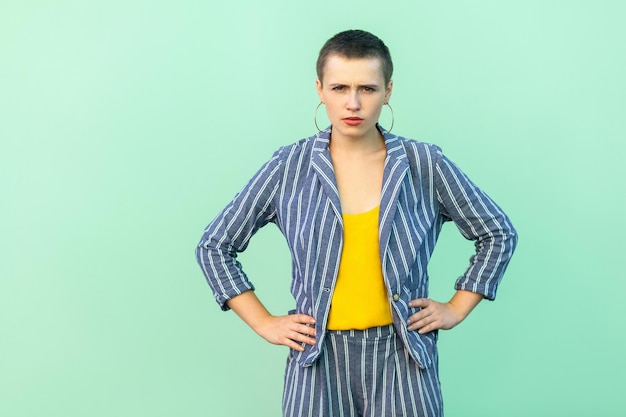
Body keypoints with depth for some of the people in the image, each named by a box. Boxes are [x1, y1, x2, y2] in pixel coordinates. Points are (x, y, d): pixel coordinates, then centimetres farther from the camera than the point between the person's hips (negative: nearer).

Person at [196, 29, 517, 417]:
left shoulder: (424, 164, -3)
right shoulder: (290, 167, -3)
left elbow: (499, 235, 8)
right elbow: (214, 246, 4)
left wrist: (457, 309, 3)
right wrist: (264, 323, 0)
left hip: (402, 357, 0)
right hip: (319, 357, 0)